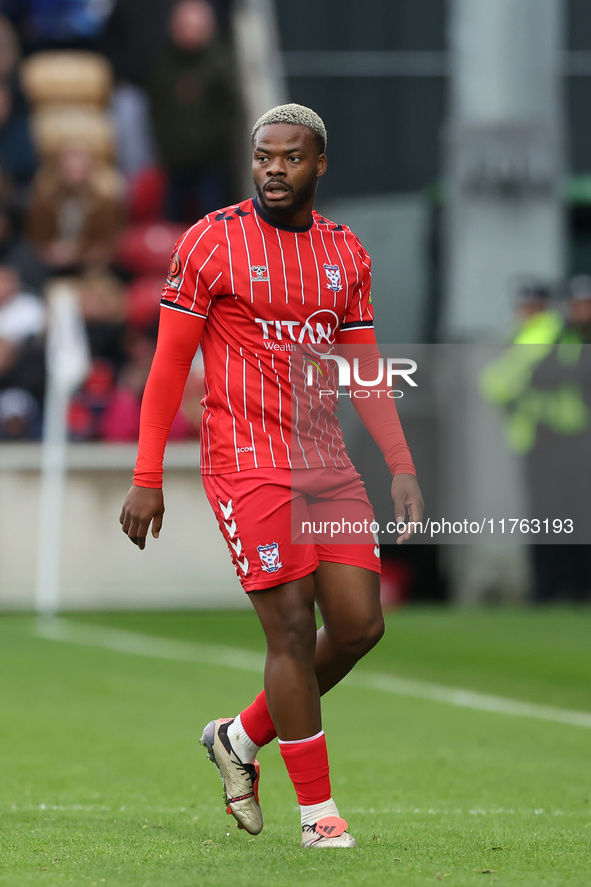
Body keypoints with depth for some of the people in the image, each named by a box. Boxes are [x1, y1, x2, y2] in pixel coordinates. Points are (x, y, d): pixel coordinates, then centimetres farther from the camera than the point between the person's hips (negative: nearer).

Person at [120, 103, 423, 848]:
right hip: (247, 461, -6)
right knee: (292, 630, -8)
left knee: (359, 625, 0)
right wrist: (147, 478, -8)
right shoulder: (211, 242, -5)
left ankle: (242, 737, 22)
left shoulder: (345, 253, 10)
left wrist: (402, 467, 4)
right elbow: (169, 364, -4)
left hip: (325, 463, 6)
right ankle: (317, 810, 3)